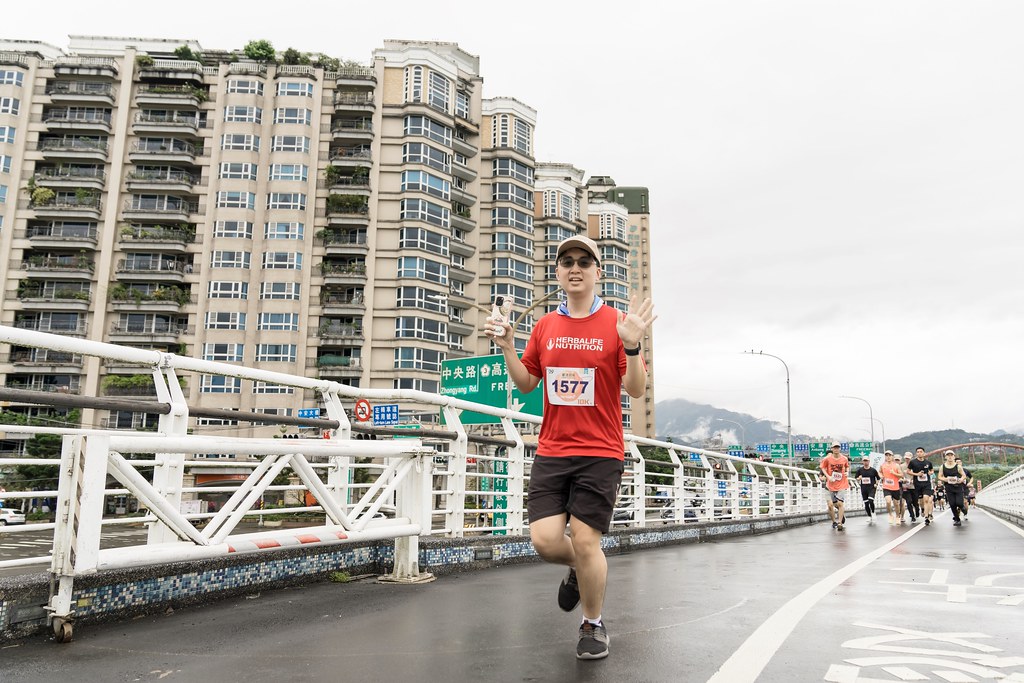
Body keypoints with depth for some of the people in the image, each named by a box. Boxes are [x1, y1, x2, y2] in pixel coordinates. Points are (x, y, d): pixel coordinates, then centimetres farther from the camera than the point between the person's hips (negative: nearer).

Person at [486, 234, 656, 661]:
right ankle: (580, 569, 35)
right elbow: (526, 384, 15)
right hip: (550, 452, 4)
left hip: (600, 453, -3)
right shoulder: (545, 326, 7)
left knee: (585, 542, -1)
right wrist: (507, 348, -1)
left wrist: (631, 345, -23)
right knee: (545, 540, -2)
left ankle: (593, 626, 25)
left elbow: (636, 390, -7)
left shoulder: (616, 323, -4)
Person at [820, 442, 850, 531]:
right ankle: (834, 522, 21)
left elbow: (847, 466, 17)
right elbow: (823, 467, 3)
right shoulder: (827, 459, -8)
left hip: (841, 485, 0)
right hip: (830, 485, 0)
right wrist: (828, 476, -10)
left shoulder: (844, 458, -3)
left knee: (840, 503, -9)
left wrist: (847, 472, -3)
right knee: (830, 505, 0)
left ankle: (840, 523, 1)